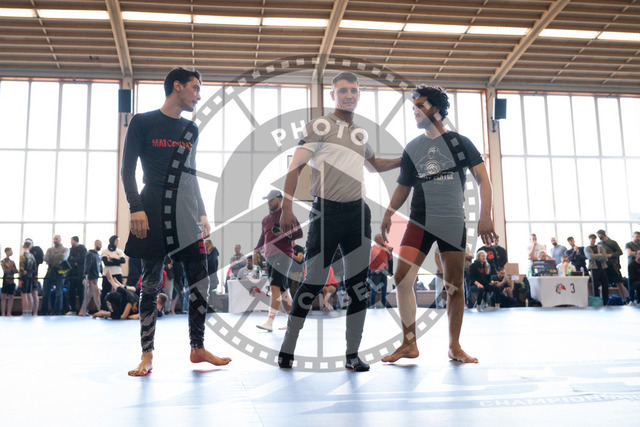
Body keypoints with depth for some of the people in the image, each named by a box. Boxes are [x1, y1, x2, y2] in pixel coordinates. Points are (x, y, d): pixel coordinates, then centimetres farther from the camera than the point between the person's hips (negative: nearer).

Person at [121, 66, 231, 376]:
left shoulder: (191, 130, 18)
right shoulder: (143, 123, 3)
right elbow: (128, 169, -1)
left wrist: (202, 213, 15)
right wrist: (136, 208, -12)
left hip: (187, 215, 5)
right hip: (153, 214, -4)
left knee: (200, 281, -1)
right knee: (151, 284, 0)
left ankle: (197, 348, 12)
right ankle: (147, 355, 10)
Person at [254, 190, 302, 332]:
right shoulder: (265, 219, 21)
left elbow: (299, 233, -4)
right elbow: (263, 237, 30)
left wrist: (285, 233, -21)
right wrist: (256, 250, 14)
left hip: (283, 255, -7)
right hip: (269, 257, 8)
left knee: (275, 287, -18)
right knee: (282, 290, 10)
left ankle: (270, 322, -24)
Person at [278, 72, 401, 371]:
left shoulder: (361, 134, 17)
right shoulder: (321, 126, -2)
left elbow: (375, 165, 35)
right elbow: (296, 165, -9)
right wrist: (287, 206, -19)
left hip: (358, 212, 6)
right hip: (327, 211, -5)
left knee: (358, 284, 4)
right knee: (314, 282, -4)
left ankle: (352, 355, 14)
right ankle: (287, 349, 12)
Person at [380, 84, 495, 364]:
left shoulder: (459, 142, 2)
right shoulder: (412, 148, 11)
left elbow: (482, 179, -2)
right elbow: (404, 186, 15)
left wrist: (485, 215, -14)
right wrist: (389, 212, -2)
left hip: (453, 223, -2)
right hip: (420, 222, 2)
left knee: (454, 286, 1)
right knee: (402, 278, -11)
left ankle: (454, 347, 16)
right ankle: (409, 344, 1)